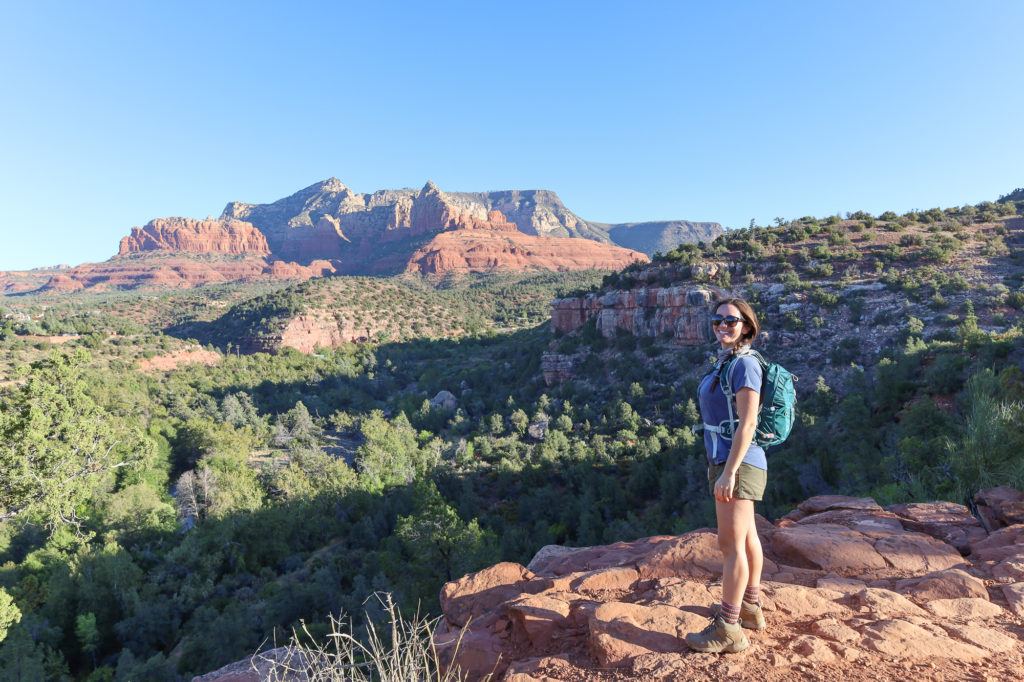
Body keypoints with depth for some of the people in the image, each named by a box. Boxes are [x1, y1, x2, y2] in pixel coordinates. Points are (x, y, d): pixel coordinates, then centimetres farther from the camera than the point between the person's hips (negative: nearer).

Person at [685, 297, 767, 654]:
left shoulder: (744, 363, -15)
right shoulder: (726, 362, 12)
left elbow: (747, 423, -21)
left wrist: (729, 472, -24)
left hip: (738, 463, -10)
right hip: (727, 460, 10)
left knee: (731, 543, -5)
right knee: (746, 536, 20)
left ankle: (728, 629, 2)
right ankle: (750, 607, 35)